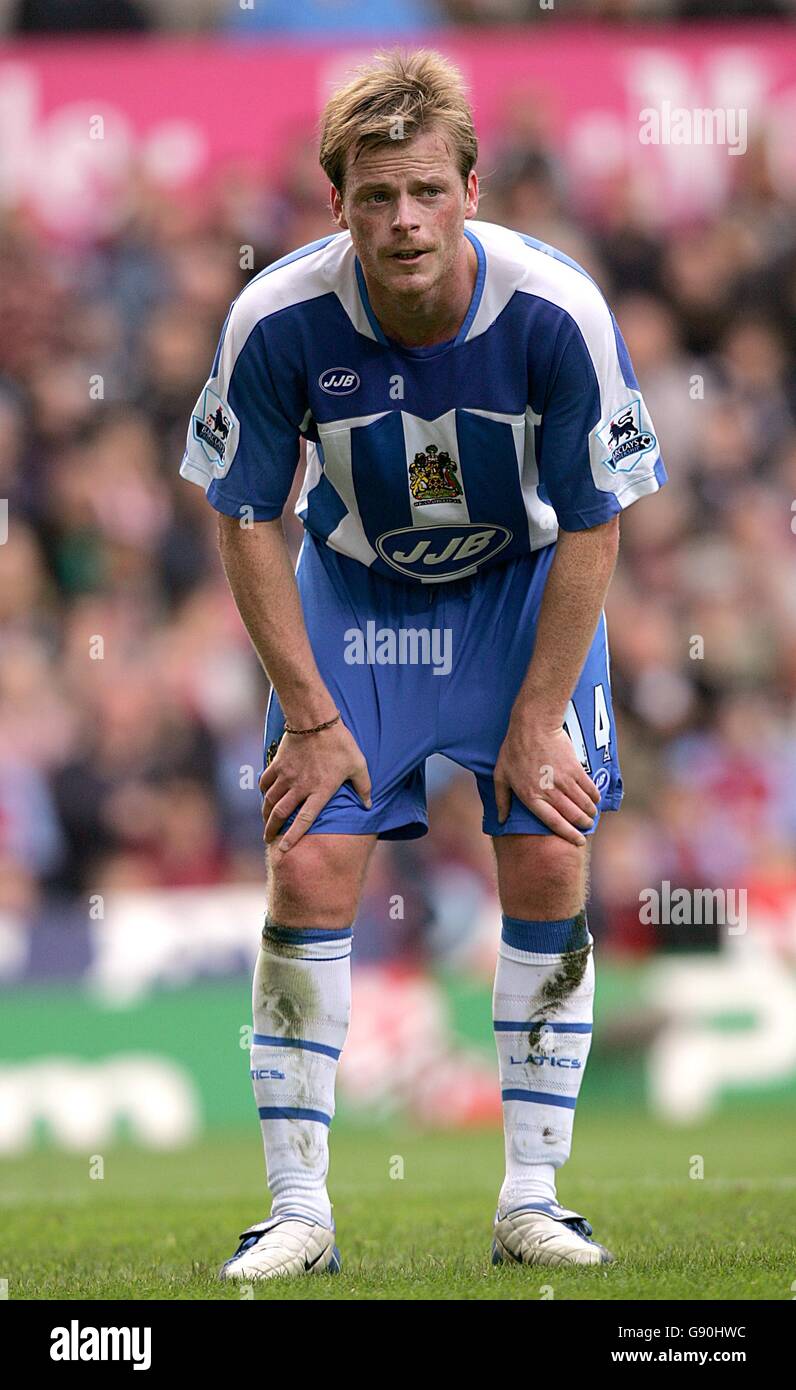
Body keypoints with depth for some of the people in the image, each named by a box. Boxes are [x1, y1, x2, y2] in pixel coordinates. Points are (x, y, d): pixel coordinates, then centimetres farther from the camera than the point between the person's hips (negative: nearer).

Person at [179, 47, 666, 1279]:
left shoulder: (556, 312, -28)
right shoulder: (277, 321, -26)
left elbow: (592, 527, -15)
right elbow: (246, 520, -11)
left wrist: (538, 719, -14)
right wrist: (309, 714, -11)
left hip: (523, 589, 0)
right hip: (351, 590, 0)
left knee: (550, 860, -9)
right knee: (308, 868, -10)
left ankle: (532, 1199, 2)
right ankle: (299, 1210, -2)